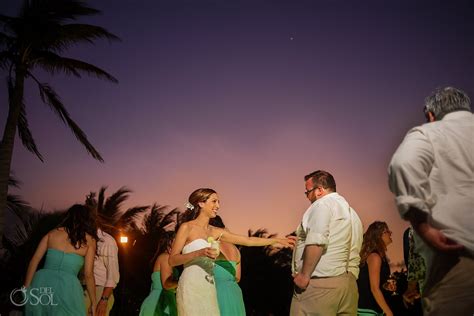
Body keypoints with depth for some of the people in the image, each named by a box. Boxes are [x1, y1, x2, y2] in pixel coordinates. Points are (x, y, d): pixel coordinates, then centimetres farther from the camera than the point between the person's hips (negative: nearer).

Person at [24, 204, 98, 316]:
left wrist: (26, 289, 16)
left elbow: (34, 261, 10)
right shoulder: (89, 240, 7)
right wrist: (93, 302, 11)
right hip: (67, 286, -3)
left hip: (42, 281, 3)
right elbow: (88, 274, 3)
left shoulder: (53, 233, 15)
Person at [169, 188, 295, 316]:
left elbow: (249, 240, 11)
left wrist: (278, 240, 10)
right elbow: (172, 260, -7)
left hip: (209, 288, 6)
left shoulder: (216, 232, 11)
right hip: (191, 288, -6)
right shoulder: (187, 227, -4)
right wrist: (199, 253, -20)